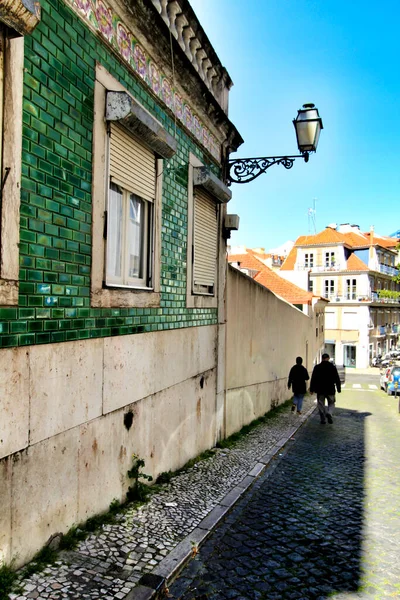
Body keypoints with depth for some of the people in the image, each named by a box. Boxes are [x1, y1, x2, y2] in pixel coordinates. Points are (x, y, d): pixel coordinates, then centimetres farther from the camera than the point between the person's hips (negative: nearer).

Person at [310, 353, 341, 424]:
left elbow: (313, 379, -2)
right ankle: (329, 413, -11)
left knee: (321, 405, 11)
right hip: (330, 390, 0)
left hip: (320, 390, 0)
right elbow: (337, 379, 1)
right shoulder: (332, 367, -3)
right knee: (331, 403, 15)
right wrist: (339, 389, 10)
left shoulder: (317, 367, -2)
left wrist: (312, 389, 4)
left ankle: (323, 419, 11)